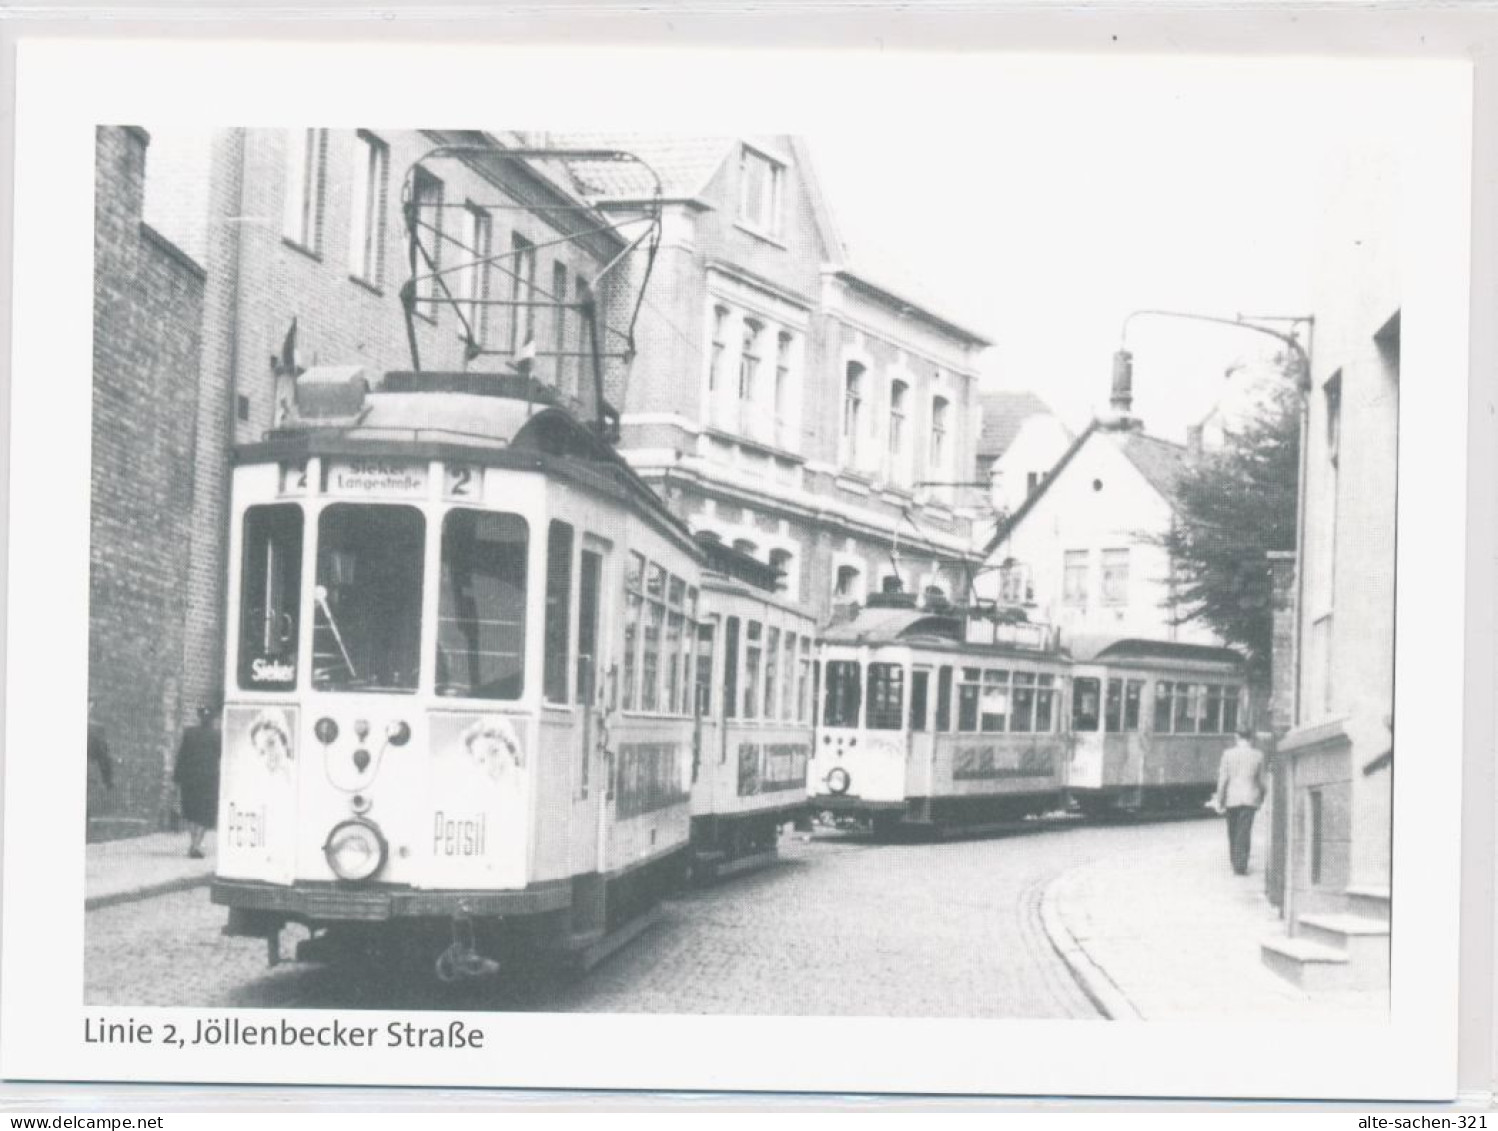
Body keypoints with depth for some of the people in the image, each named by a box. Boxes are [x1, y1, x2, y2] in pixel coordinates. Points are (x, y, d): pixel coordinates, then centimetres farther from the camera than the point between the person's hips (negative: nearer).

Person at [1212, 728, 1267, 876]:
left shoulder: (1228, 753, -4)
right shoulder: (1258, 754, -2)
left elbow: (1223, 778, -6)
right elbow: (1261, 779, 6)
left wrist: (1219, 799, -2)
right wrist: (1261, 797, 20)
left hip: (1231, 797, 1)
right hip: (1250, 797, -1)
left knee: (1233, 832, 15)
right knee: (1244, 832, -2)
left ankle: (1235, 862, 28)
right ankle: (1241, 865, -10)